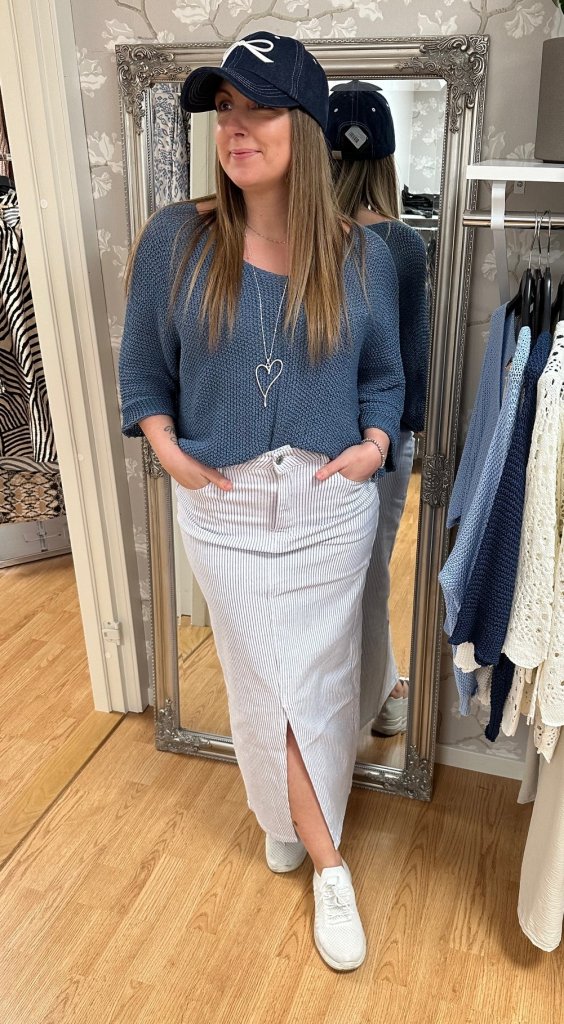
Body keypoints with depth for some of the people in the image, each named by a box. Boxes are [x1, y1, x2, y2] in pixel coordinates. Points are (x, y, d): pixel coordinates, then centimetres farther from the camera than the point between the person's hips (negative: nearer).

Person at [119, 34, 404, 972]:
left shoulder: (362, 256, -2)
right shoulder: (175, 241, -5)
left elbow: (384, 375, 9)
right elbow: (142, 369, 5)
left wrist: (375, 443, -8)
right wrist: (170, 453, -8)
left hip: (331, 507, 1)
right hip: (223, 512, 0)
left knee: (318, 681, 14)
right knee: (271, 683, 9)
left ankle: (288, 815, 43)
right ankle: (327, 864, 32)